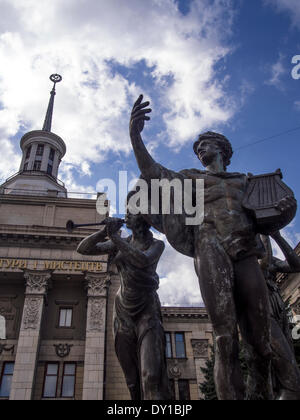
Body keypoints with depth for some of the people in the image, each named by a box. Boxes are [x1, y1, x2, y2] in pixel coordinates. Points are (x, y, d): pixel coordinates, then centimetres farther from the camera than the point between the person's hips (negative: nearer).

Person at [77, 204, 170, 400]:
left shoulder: (157, 244, -1)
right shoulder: (121, 243, 8)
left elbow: (142, 260, -25)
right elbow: (83, 249, 1)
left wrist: (114, 236, -23)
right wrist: (105, 231, -15)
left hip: (147, 312, -4)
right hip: (123, 312, 4)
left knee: (151, 375, -19)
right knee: (133, 380, 4)